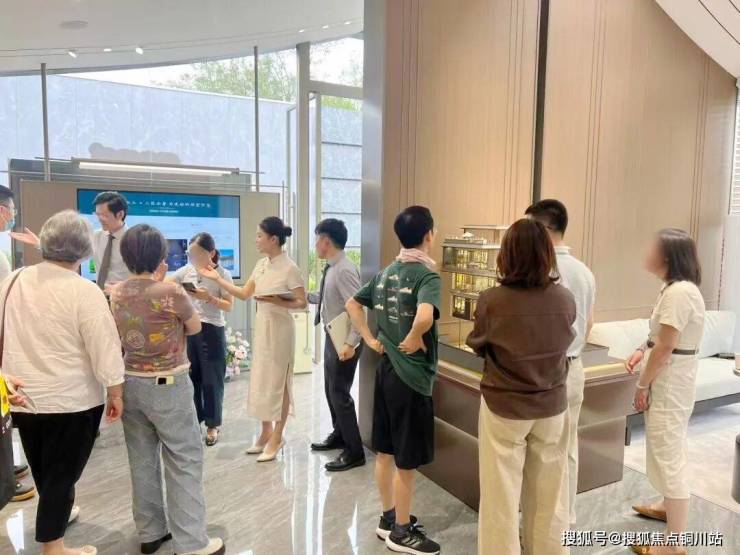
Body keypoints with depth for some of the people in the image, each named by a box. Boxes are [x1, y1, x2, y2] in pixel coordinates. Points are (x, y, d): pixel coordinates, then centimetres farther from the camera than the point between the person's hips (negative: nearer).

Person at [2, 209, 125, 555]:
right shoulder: (84, 292, -19)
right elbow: (105, 349, -19)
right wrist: (116, 394, -7)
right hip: (70, 399, -6)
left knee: (44, 470, 25)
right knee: (61, 473, 9)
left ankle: (56, 513, 49)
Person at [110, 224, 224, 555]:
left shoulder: (116, 293, 0)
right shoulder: (171, 292, -18)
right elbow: (195, 328, -1)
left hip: (131, 383, 7)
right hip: (168, 385, -6)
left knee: (142, 459, 16)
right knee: (185, 461, 3)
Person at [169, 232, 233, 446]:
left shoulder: (223, 274, -8)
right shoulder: (186, 270, 2)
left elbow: (229, 306, -8)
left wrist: (208, 297, -21)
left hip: (212, 331, -4)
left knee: (211, 379, 4)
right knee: (190, 377, 12)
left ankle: (212, 425, 17)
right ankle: (194, 419, 28)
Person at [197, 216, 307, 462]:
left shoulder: (289, 268, -15)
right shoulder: (261, 265, 7)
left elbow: (302, 303, -13)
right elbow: (244, 294, 11)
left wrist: (277, 301, -25)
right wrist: (217, 278, 9)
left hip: (279, 328, -8)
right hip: (261, 326, 8)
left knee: (278, 382, 3)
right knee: (260, 380, 14)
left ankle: (276, 439, 16)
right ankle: (266, 433, 29)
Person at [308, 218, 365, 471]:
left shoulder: (344, 270, -22)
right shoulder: (331, 268, 7)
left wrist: (350, 344, -28)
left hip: (343, 340, -10)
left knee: (340, 394, -1)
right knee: (330, 390, 21)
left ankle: (354, 452, 12)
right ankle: (338, 435, 40)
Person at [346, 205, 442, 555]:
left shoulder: (386, 273, 6)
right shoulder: (428, 275, -18)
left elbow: (352, 304, 14)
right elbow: (425, 316, -37)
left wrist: (370, 339, 10)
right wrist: (413, 341, -19)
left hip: (385, 370, 8)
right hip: (412, 377, -8)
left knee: (385, 451, 18)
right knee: (406, 459, 7)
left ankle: (388, 518, 34)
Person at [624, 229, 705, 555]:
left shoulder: (679, 292, -23)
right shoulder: (676, 288, 9)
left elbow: (666, 347, -23)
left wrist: (642, 385, -15)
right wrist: (641, 352, 3)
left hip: (669, 383, -10)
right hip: (667, 380, 10)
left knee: (669, 455, -2)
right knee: (669, 450, 25)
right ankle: (668, 505, 45)